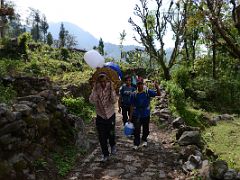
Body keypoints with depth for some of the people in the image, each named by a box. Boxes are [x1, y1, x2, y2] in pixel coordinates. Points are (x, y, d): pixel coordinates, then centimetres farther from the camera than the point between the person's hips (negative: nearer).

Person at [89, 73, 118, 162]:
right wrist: (95, 89, -27)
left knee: (111, 134, 9)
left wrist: (112, 89, -27)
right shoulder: (96, 90, -9)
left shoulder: (110, 89, -10)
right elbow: (92, 100, -26)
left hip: (110, 116, -1)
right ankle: (105, 155, 28)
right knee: (102, 137, 8)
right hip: (100, 117, 1)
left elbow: (114, 100, -25)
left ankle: (113, 145, 44)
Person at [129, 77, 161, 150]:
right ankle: (136, 144, 15)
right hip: (137, 115, -1)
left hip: (146, 114, 1)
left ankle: (144, 140, 43)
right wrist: (130, 116, 1)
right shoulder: (134, 94, -6)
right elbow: (132, 106, 0)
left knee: (146, 129, 18)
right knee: (137, 130, -1)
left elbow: (158, 94, -10)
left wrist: (157, 88, -31)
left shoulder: (148, 92, -7)